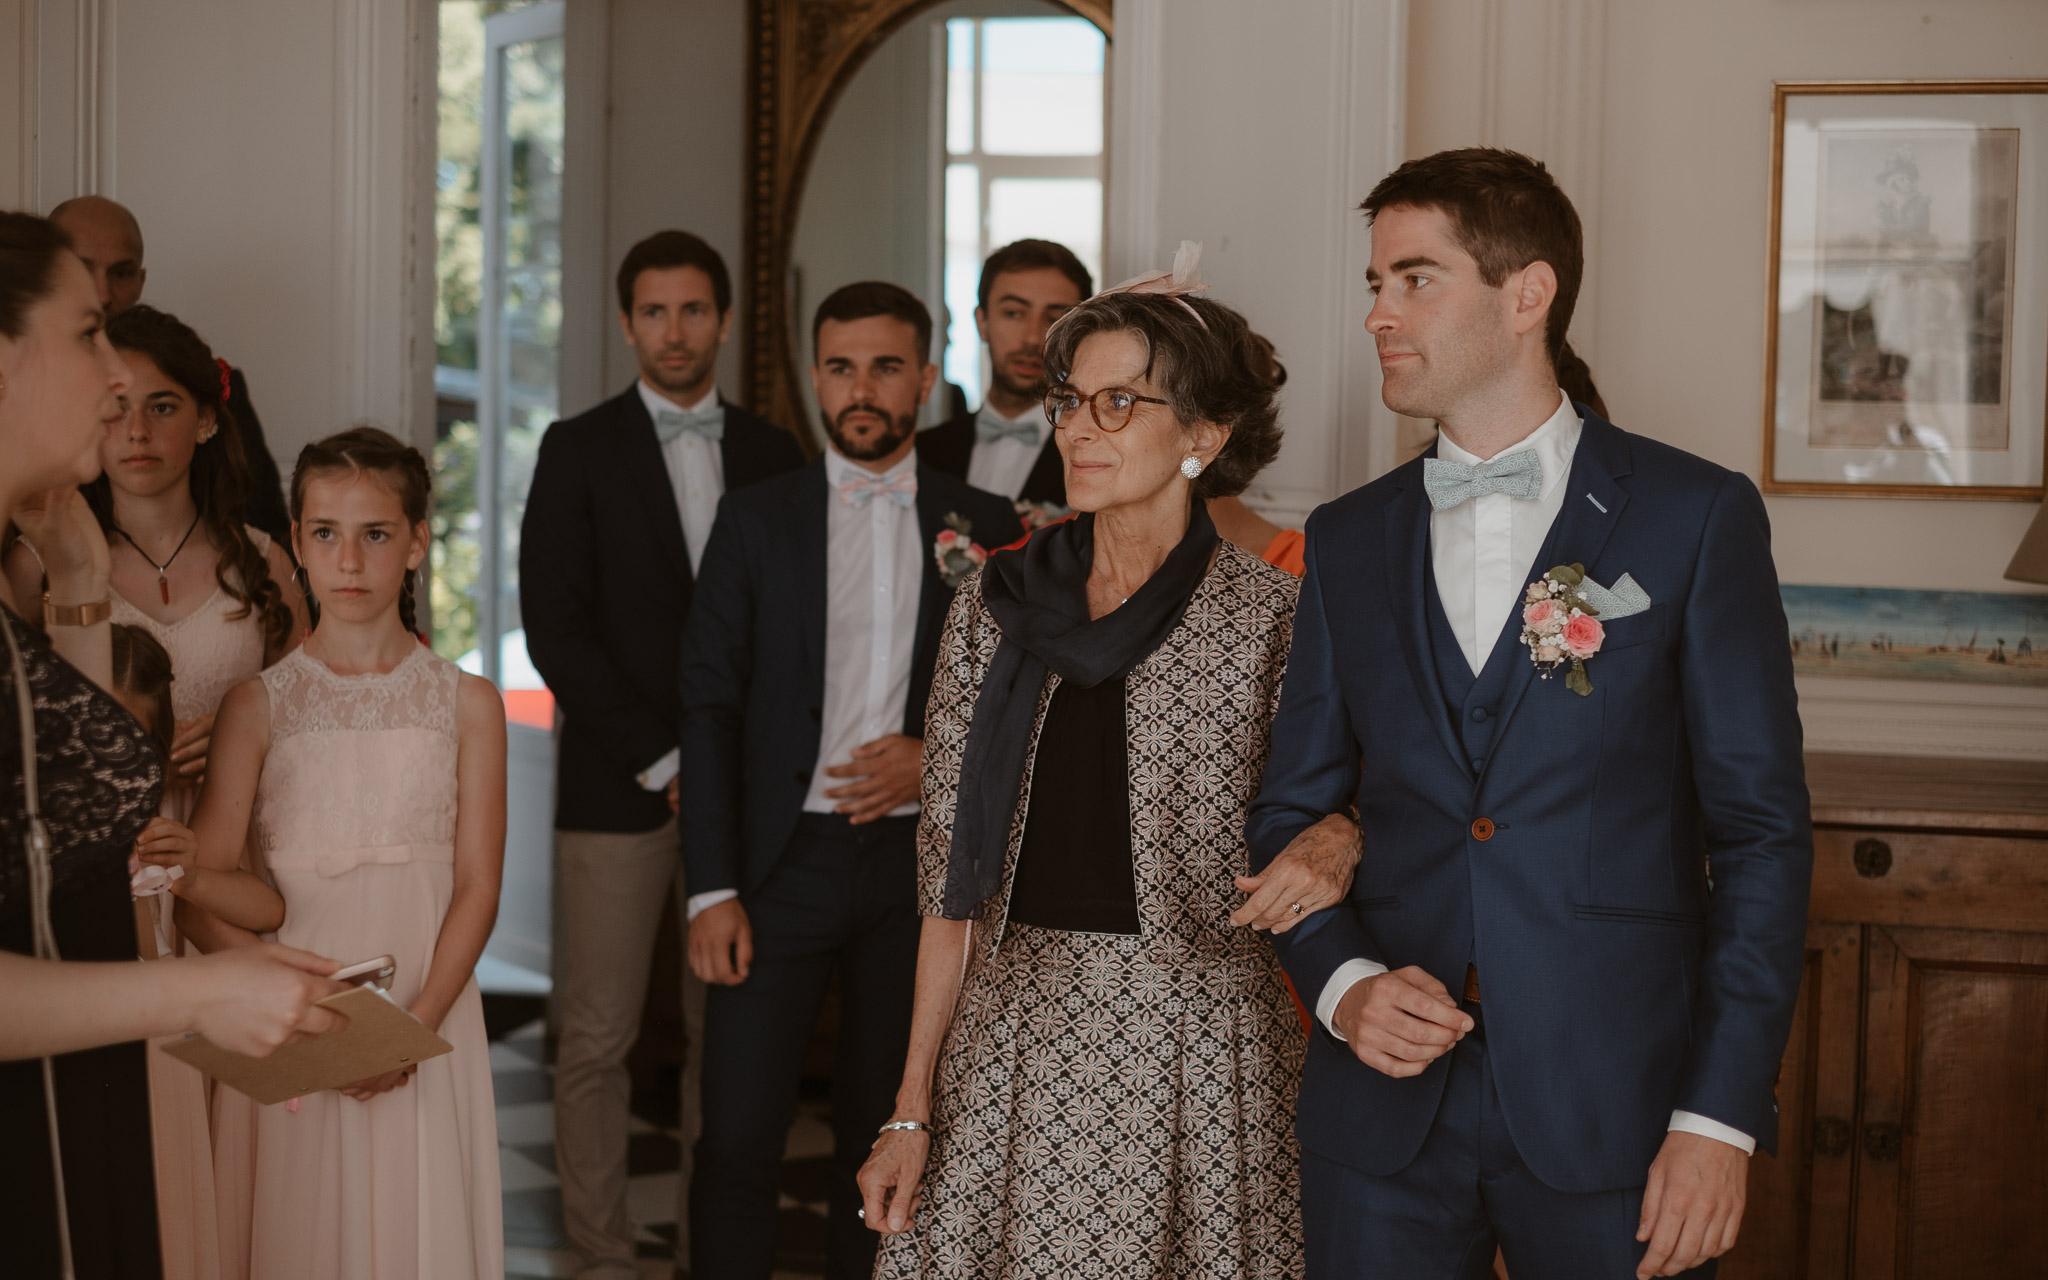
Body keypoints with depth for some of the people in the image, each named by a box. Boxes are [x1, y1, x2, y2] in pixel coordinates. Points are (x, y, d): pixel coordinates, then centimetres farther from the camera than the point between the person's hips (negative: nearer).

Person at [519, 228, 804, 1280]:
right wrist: (657, 758, -9)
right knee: (597, 1040, -1)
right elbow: (555, 628, -4)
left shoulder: (772, 454, 12)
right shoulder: (580, 450, 3)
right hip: (616, 788, -2)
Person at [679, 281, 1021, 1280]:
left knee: (885, 1130, 11)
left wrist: (938, 757, -10)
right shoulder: (755, 518, 3)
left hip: (921, 856, 1)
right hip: (785, 856, -1)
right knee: (738, 1134, -5)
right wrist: (712, 890, -8)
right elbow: (708, 706, 0)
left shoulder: (984, 526, 5)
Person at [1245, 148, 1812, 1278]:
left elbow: (1761, 831, -4)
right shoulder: (1347, 542, 9)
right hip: (1384, 1119, 3)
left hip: (1615, 1115, -3)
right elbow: (1290, 813, 13)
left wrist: (1721, 1116, -10)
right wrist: (1341, 984, -6)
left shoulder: (1696, 519, -2)